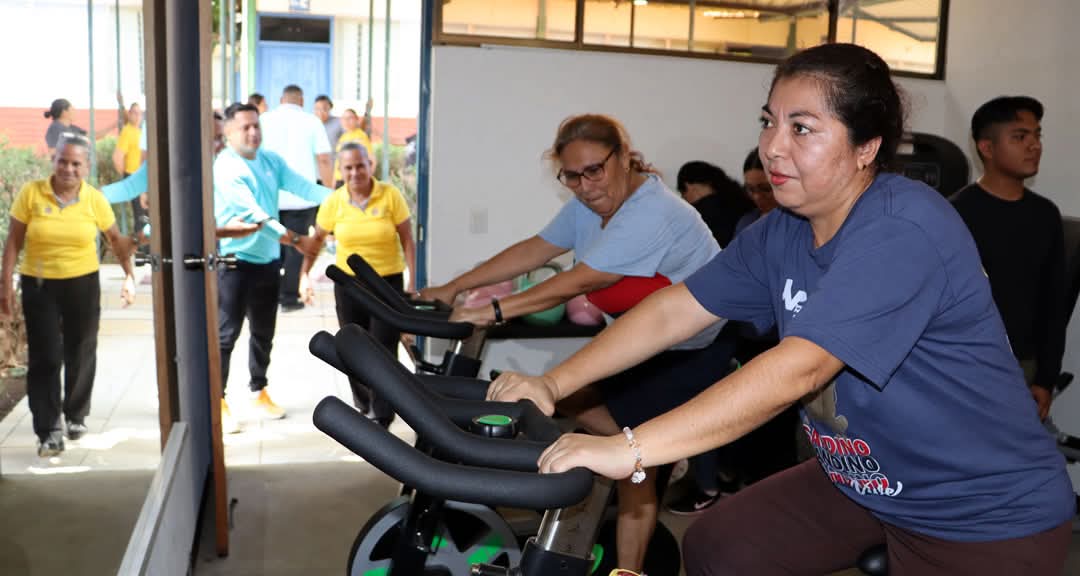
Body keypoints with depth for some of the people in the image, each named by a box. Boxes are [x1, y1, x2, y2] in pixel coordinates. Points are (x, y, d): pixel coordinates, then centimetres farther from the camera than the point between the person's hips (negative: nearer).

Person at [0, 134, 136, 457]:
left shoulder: (94, 199, -5)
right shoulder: (31, 193, -8)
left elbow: (115, 239, 8)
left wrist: (129, 275, 2)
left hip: (82, 284, 1)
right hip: (38, 285, -1)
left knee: (80, 355, 12)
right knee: (45, 358, -2)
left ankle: (76, 416, 32)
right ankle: (48, 431, 3)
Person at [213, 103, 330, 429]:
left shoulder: (271, 161, 6)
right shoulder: (225, 168, -16)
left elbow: (304, 187, -3)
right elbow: (255, 214, -25)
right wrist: (296, 241, -29)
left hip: (268, 261, 7)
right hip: (234, 262, -7)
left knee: (263, 333, 16)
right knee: (226, 334, -1)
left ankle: (259, 393, 31)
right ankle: (218, 403, 9)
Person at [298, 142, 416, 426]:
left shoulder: (391, 195, -9)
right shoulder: (333, 202, -2)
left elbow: (407, 241, -6)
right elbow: (316, 240, 10)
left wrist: (412, 283, -9)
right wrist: (304, 275, 2)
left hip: (388, 281, -2)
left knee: (383, 348, -7)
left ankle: (381, 415, 2)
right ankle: (363, 403, 33)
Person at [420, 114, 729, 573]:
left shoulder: (651, 214, -29)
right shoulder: (590, 203, -1)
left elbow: (578, 282, -31)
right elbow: (532, 250, -1)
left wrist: (491, 312, -31)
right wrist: (453, 288, -5)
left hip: (700, 351, -9)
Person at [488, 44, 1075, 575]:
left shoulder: (903, 231, -28)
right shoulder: (780, 234, -3)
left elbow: (797, 368, -36)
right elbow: (672, 310, -4)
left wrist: (628, 449, -40)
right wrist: (551, 384, -14)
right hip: (861, 483, 7)